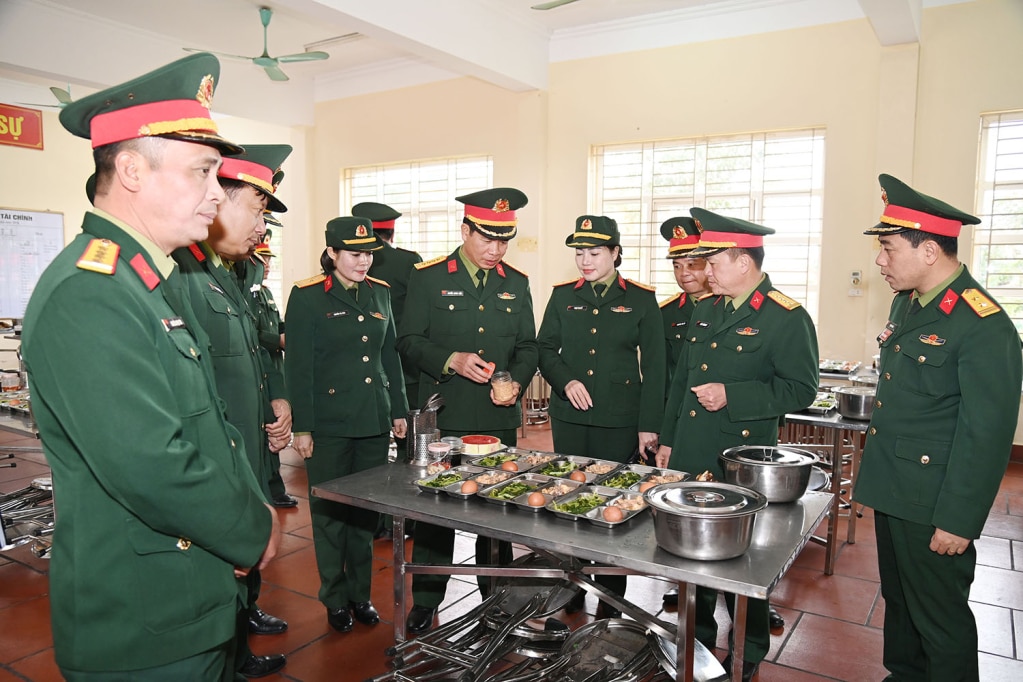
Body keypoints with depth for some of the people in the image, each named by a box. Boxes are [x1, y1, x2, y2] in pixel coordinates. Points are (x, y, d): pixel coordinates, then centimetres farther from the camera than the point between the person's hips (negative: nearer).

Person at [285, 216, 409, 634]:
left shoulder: (380, 292, 9)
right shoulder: (307, 296, -6)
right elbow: (298, 365, -8)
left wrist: (399, 410, 12)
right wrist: (302, 426, -10)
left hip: (374, 421, 5)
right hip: (329, 424, -4)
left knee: (366, 509, 14)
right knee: (330, 511, 7)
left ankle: (361, 594, 29)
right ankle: (336, 599, 24)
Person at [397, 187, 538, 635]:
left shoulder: (516, 283, 9)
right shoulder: (428, 278, -1)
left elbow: (527, 346, 13)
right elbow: (408, 343, -3)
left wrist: (517, 380, -7)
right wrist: (452, 361, -19)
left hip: (500, 419, 3)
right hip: (443, 418, -3)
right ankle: (425, 601, 24)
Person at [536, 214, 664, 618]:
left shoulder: (641, 300, 0)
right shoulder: (563, 296, 7)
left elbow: (653, 367, -2)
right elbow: (545, 349, 10)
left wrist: (649, 425, -6)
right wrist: (565, 381, -10)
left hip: (619, 419, -3)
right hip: (569, 417, 3)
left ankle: (610, 597, 20)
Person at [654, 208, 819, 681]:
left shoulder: (787, 318, -11)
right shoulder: (706, 312, 11)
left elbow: (800, 390, -14)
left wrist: (732, 395, -22)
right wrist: (667, 439, 16)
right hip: (689, 458, 7)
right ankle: (697, 639, 38)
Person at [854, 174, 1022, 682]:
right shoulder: (906, 304, 7)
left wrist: (958, 521, -17)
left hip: (934, 506, -8)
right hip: (893, 490, 8)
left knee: (941, 619, 9)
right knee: (899, 601, 23)